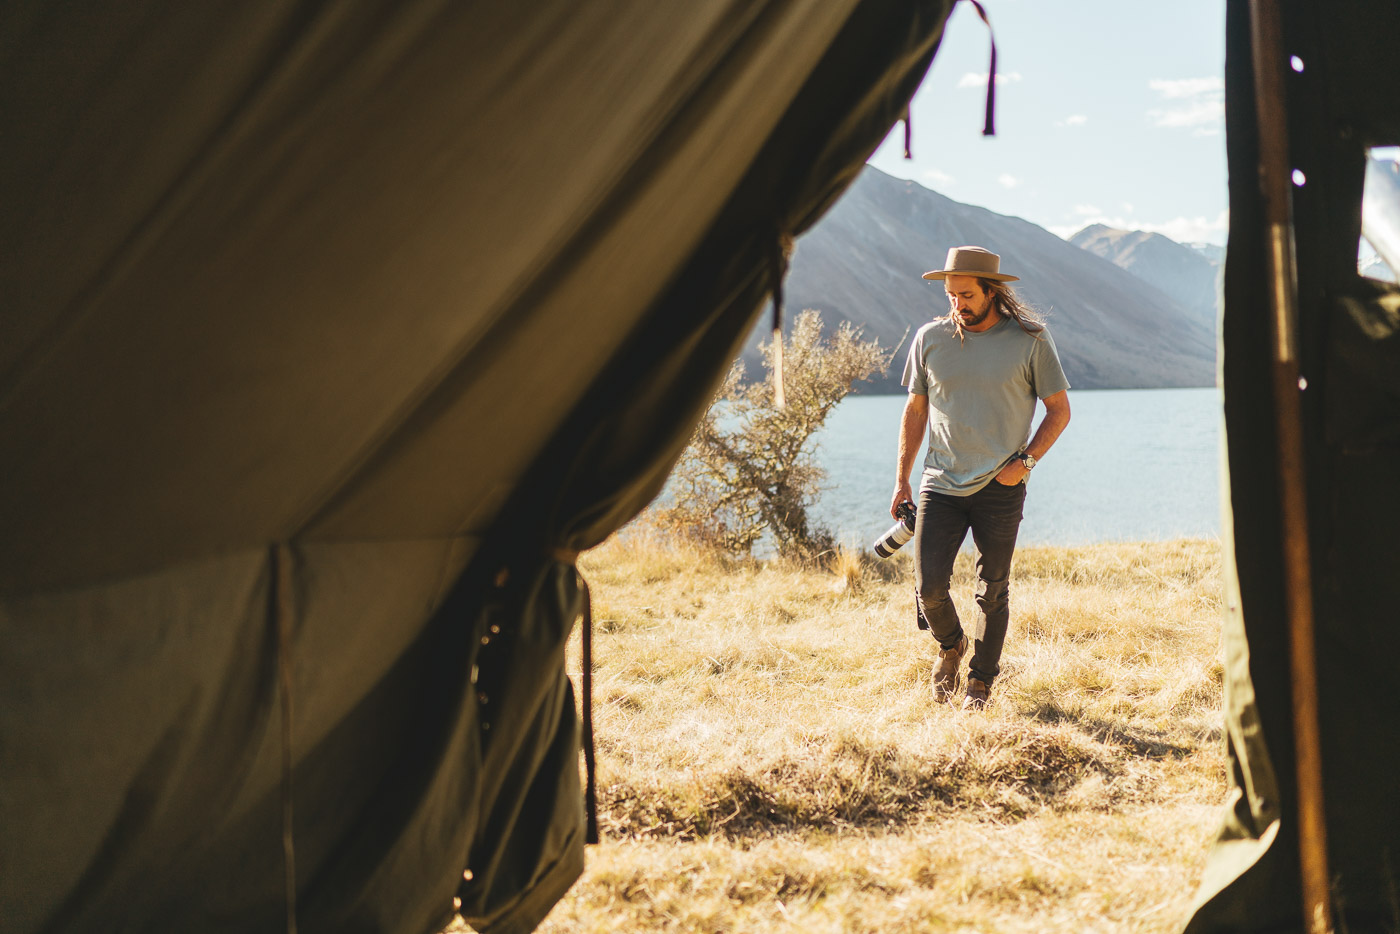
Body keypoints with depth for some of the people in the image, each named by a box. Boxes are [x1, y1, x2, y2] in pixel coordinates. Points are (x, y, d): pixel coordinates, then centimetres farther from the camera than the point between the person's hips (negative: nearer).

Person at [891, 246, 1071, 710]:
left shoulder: (1030, 340, -3)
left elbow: (1059, 409, 4)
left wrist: (1025, 461, -9)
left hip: (1000, 487, -1)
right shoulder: (930, 338, 3)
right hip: (940, 483, 1)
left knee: (992, 592, 6)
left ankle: (981, 681, 25)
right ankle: (950, 646, 25)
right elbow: (915, 410, 12)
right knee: (929, 585, -6)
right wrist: (902, 479, 10)